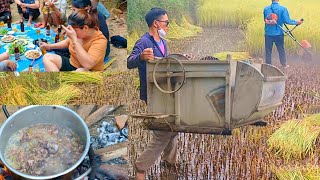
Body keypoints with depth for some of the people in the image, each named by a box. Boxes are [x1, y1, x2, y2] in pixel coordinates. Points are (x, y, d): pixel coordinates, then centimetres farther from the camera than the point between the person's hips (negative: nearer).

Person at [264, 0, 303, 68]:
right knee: (281, 50, 16)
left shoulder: (266, 9, -3)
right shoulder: (283, 9, -11)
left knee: (268, 51, 10)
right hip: (278, 34, -1)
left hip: (268, 34, 1)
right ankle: (284, 65, 28)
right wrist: (297, 22, -1)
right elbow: (287, 21, -14)